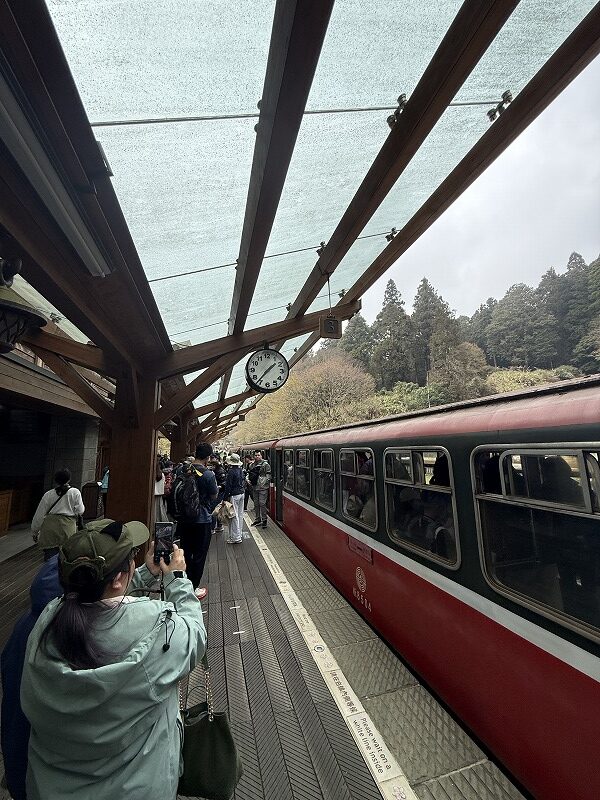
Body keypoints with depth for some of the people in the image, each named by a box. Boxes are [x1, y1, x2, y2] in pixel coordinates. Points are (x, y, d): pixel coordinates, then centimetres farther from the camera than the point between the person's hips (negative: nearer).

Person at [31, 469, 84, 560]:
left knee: (50, 556, 5)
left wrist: (35, 532, 21)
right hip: (67, 527, -2)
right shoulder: (75, 492, 0)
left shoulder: (48, 495, 5)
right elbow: (80, 511, 0)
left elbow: (39, 515, 9)